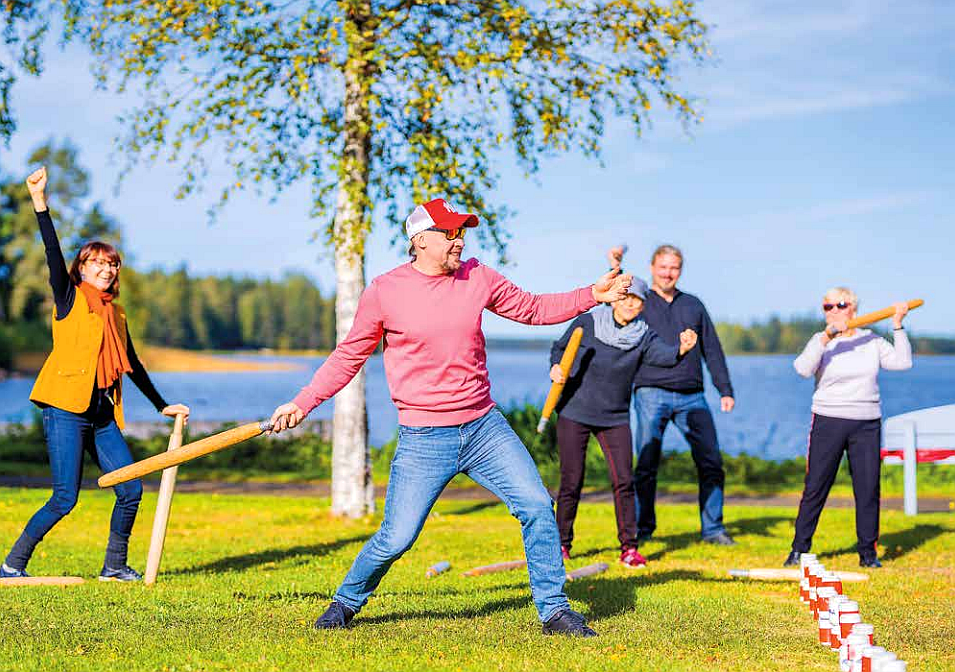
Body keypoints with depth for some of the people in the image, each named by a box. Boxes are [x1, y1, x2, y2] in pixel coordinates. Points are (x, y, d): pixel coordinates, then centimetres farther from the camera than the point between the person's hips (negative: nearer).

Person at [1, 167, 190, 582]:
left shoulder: (116, 314, 18)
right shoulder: (69, 300, 3)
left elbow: (133, 366, 26)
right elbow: (53, 255, -11)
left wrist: (162, 406, 30)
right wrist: (40, 202, -22)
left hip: (102, 415, 6)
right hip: (66, 410, -6)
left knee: (131, 490, 0)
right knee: (65, 499, -11)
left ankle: (114, 566, 16)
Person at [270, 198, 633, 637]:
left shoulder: (477, 277, 4)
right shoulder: (384, 292, -5)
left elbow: (532, 309, 16)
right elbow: (349, 356, 4)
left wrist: (592, 295, 6)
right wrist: (302, 403, -1)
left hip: (484, 427, 4)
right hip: (423, 440, -4)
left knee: (537, 507, -5)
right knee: (396, 539, -5)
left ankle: (553, 610, 9)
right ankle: (346, 602, 22)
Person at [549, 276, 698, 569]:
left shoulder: (643, 336, -4)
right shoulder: (586, 324, -6)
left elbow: (663, 355, -24)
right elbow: (559, 347, 9)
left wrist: (681, 349, -45)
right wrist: (556, 366, -13)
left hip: (615, 417, 2)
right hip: (575, 413, -2)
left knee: (624, 480, -7)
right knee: (571, 482, -1)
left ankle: (629, 546, 3)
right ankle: (562, 543, 17)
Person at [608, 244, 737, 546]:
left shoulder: (693, 305, 18)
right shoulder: (640, 303, 11)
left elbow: (712, 349, 19)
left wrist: (725, 390, 13)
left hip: (691, 396, 3)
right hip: (651, 394, -3)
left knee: (711, 462, -2)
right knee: (646, 465, -4)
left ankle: (712, 528, 8)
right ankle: (641, 529, 7)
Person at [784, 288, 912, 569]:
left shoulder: (872, 341, 10)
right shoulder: (821, 341, 1)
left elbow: (902, 362, 0)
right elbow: (803, 369, -17)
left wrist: (898, 326, -4)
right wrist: (826, 337, -25)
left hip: (867, 424, 2)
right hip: (828, 422, -2)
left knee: (868, 488, 1)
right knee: (815, 488, -2)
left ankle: (868, 551, 13)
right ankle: (799, 549, 6)